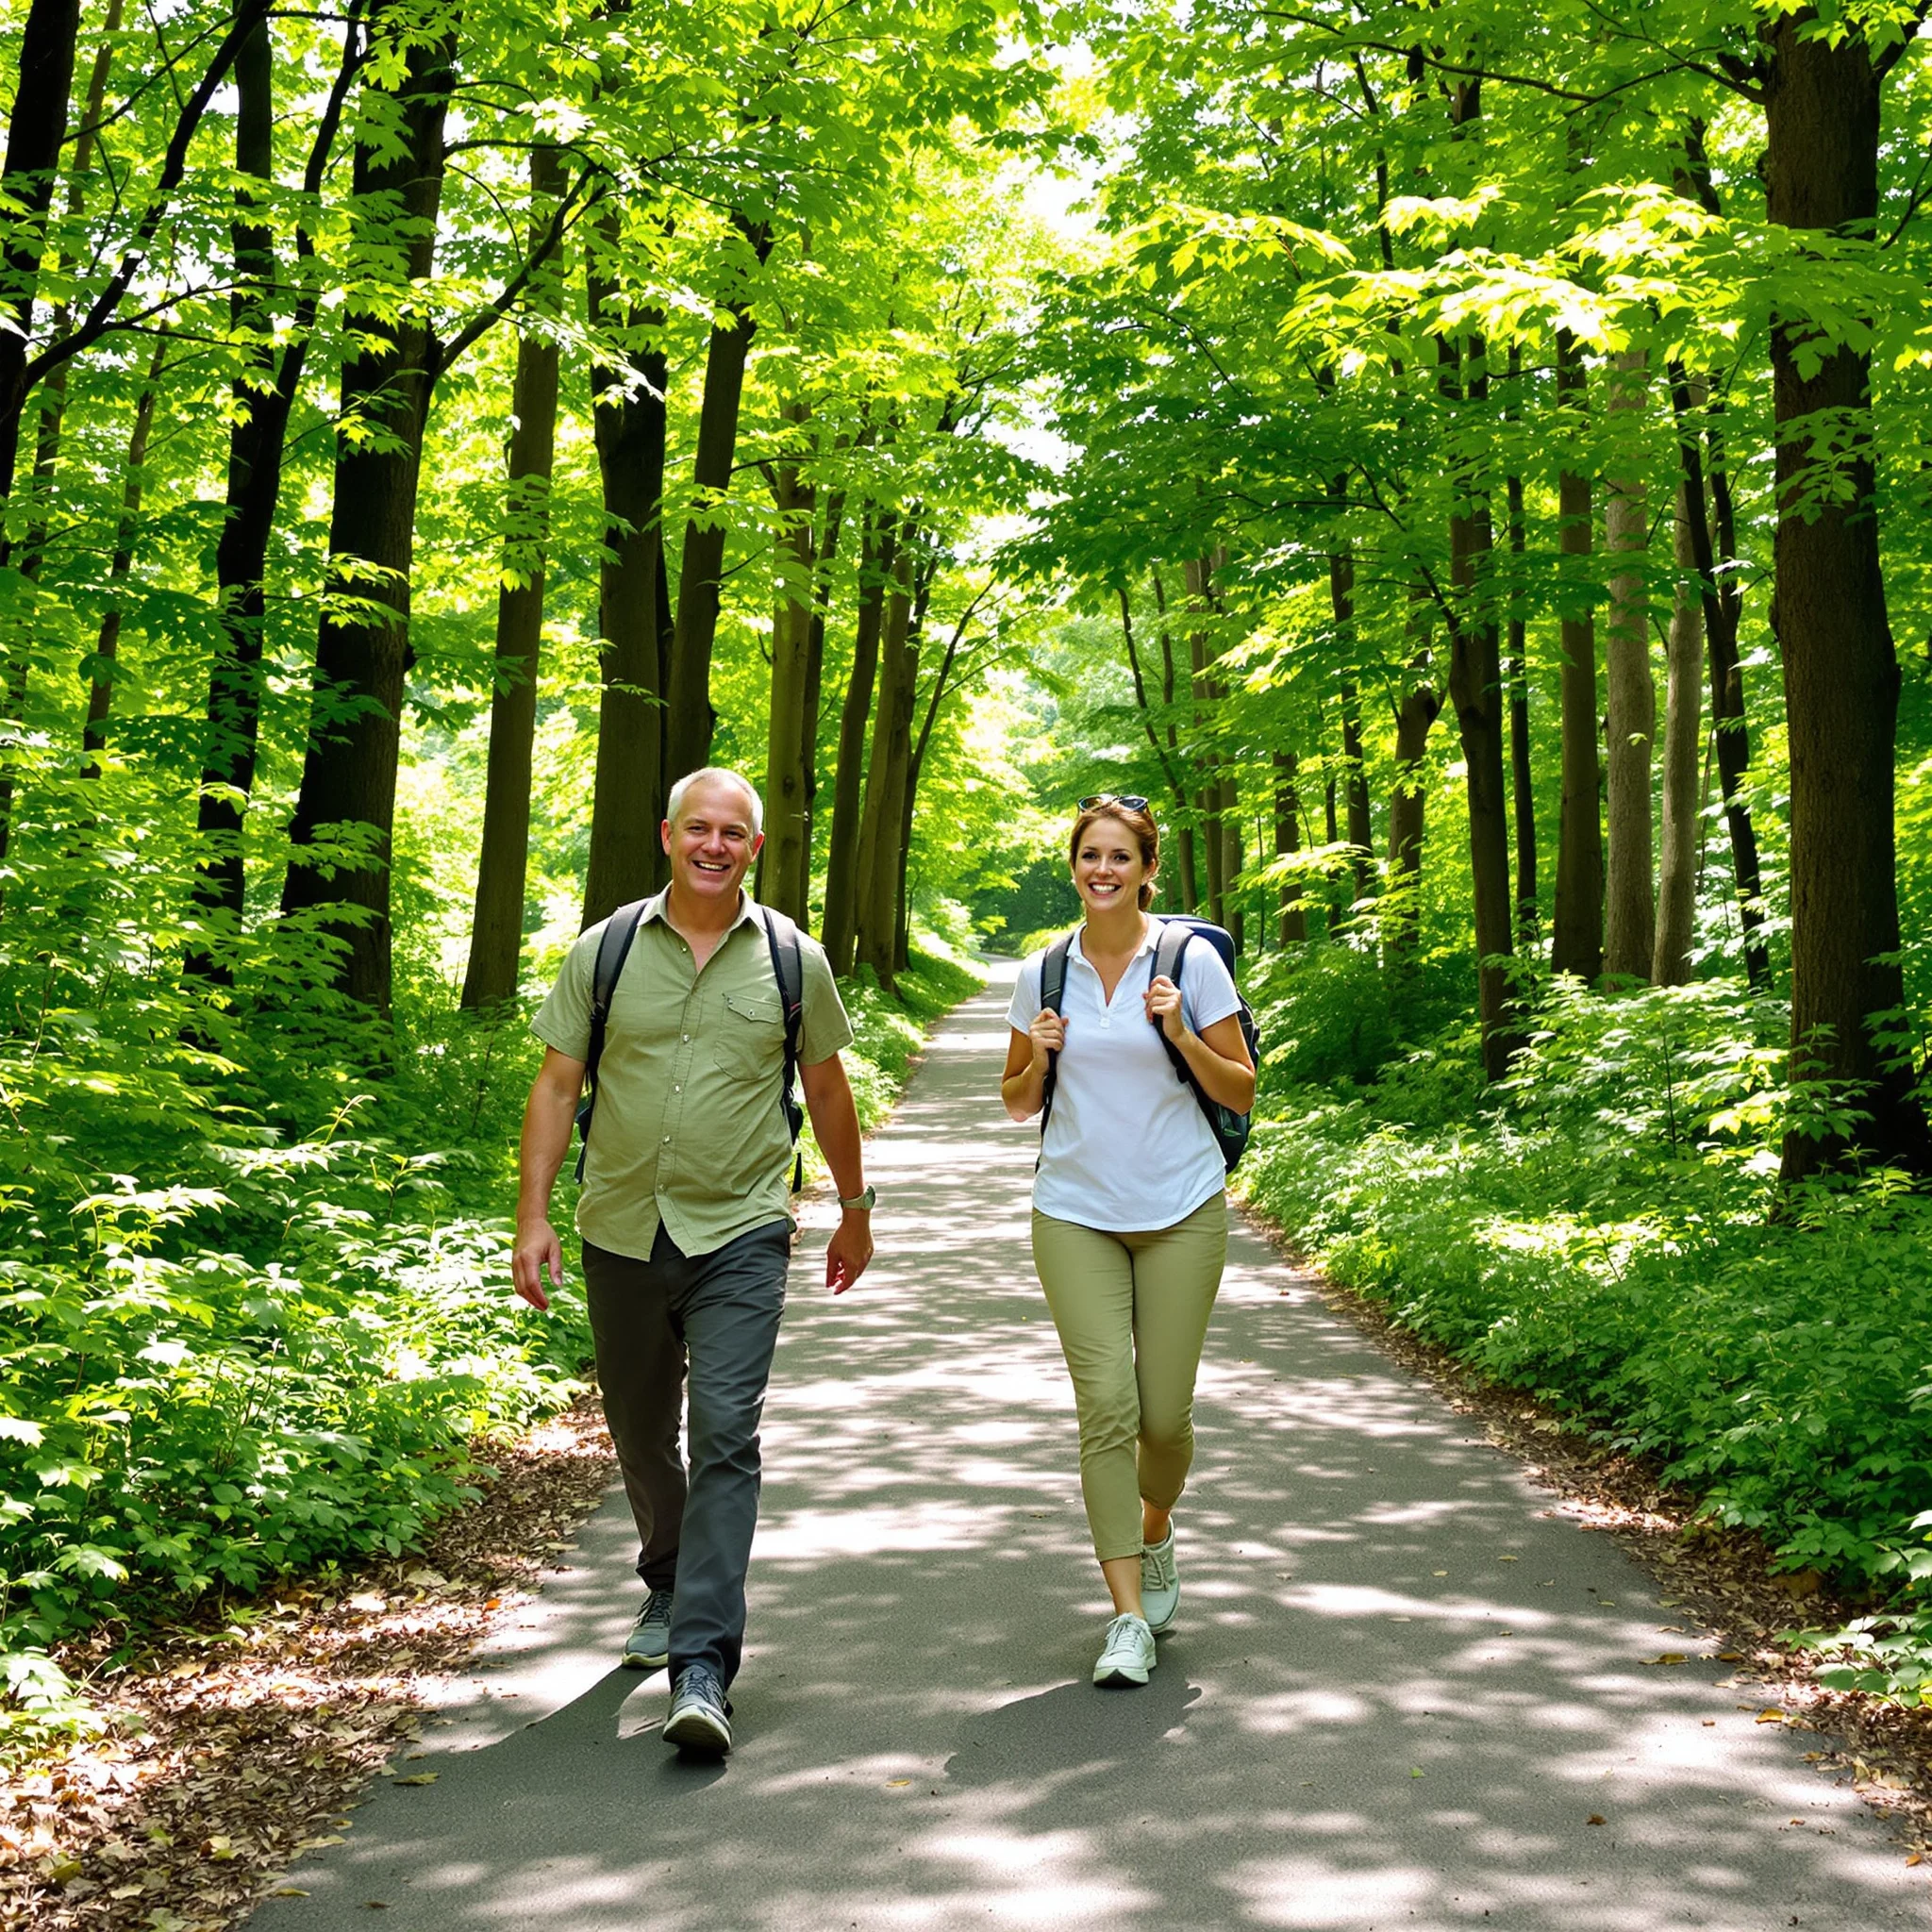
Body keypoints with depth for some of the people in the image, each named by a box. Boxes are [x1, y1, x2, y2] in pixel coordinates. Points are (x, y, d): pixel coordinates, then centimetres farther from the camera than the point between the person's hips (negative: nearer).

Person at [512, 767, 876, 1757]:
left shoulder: (793, 961, 1)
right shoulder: (606, 952, 1)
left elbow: (827, 1091, 12)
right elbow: (556, 1085, 3)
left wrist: (854, 1210, 18)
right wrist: (533, 1214, -4)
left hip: (739, 1238, -2)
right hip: (621, 1232, 2)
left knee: (725, 1435, -14)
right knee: (641, 1436, 16)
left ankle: (702, 1666, -12)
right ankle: (669, 1586, 42)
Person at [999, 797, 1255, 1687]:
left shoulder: (1192, 962, -2)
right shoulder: (1043, 973, 5)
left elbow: (1241, 1093, 1)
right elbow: (1017, 1103, 14)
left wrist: (1181, 1034, -15)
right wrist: (1038, 1057, -6)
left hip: (1181, 1213, -1)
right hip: (1075, 1214, 1)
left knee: (1165, 1412, 1)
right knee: (1106, 1406, -9)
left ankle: (1155, 1533, 35)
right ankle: (1129, 1616, -2)